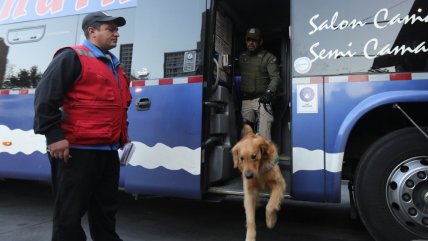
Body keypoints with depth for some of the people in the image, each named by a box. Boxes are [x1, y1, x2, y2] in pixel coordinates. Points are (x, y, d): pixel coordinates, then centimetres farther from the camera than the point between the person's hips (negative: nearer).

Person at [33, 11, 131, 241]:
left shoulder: (114, 65, 20)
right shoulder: (73, 57, -5)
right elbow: (45, 97, -13)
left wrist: (123, 135, 21)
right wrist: (54, 136, -17)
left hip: (108, 150, 8)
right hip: (77, 150, -8)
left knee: (106, 210, 18)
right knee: (70, 214, 4)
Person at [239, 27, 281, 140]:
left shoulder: (269, 57, 0)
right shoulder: (242, 57, 15)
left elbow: (275, 77, -8)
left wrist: (269, 91, -25)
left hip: (261, 99, -5)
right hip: (245, 100, 5)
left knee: (263, 133, -15)